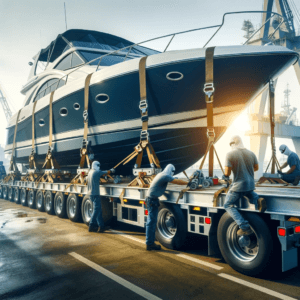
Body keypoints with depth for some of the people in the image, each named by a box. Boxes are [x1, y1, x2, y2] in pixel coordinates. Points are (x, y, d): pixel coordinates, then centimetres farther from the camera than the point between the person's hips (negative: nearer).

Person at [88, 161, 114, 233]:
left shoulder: (90, 172, 15)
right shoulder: (97, 172, -11)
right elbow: (107, 172, 2)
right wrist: (111, 170, 19)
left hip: (91, 193, 9)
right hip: (95, 194, -9)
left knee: (99, 209, 10)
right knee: (96, 209, -6)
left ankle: (101, 226, 12)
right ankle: (91, 226, -6)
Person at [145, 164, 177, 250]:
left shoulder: (162, 174, 15)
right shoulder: (165, 176, -15)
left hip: (150, 199, 10)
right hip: (153, 200, -10)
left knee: (151, 221, 14)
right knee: (152, 222, -5)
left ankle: (150, 243, 23)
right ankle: (149, 244, 2)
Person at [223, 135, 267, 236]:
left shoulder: (230, 154, -13)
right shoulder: (251, 153, 4)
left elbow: (227, 173, -16)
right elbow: (256, 168, 15)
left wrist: (226, 176, 7)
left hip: (238, 186, -6)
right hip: (250, 185, 6)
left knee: (228, 205, 9)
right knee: (249, 193, 40)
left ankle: (245, 227, -6)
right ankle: (257, 200, 4)